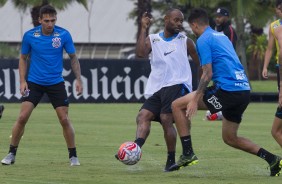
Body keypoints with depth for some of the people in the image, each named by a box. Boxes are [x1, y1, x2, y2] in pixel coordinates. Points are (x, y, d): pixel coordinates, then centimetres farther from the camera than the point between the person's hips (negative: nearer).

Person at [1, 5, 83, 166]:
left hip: (56, 84, 0)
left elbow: (73, 58, 2)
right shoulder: (29, 36, -8)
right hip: (34, 82, 0)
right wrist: (22, 81, -4)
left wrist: (78, 79, -6)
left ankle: (73, 156, 10)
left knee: (64, 119, -4)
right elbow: (23, 58, 5)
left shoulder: (64, 35, -9)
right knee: (22, 117, -9)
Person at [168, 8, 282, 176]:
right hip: (244, 89, 9)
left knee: (177, 105, -1)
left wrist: (195, 100, -12)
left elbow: (207, 74, -11)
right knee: (230, 138, 22)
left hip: (227, 90, -9)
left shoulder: (204, 40, -3)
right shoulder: (222, 36, 23)